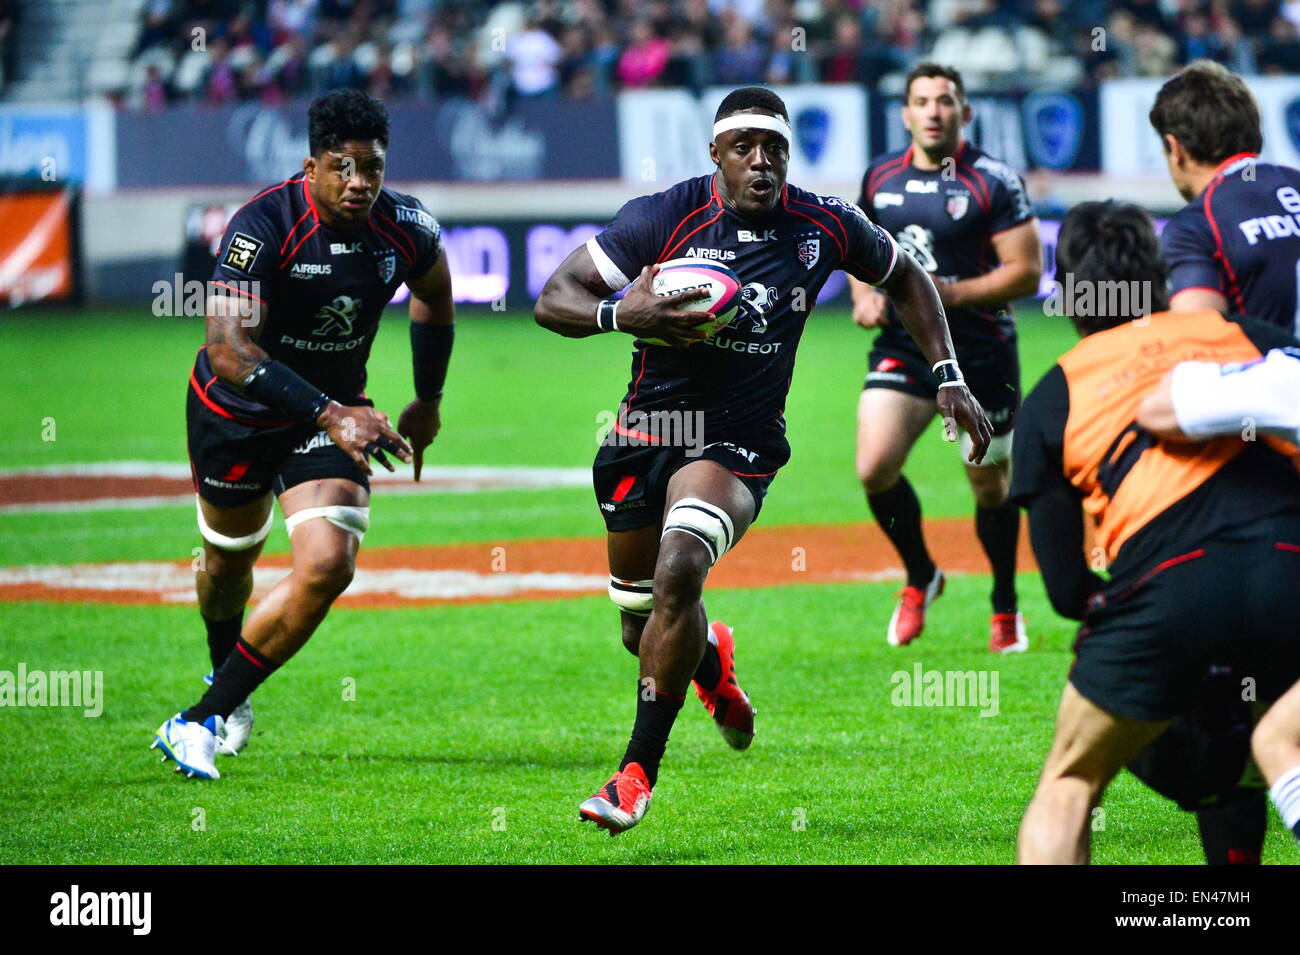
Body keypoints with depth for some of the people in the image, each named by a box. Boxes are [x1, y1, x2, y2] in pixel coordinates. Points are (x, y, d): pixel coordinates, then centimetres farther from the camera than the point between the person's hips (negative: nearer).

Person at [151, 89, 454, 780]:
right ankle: (227, 680, 53)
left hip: (334, 409, 2)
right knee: (230, 559, 20)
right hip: (235, 412, -2)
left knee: (328, 566, -19)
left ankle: (201, 722, -10)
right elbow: (228, 347, -36)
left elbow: (434, 297, 10)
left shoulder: (407, 229, -15)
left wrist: (429, 401, 18)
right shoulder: (266, 225, -28)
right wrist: (330, 415, -44)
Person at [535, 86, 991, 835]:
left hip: (740, 444, -1)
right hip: (647, 433, 1)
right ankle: (712, 660, 51)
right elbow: (554, 300, -12)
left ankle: (637, 775, -19)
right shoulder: (664, 218, -13)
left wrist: (950, 380, 8)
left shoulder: (824, 227, -6)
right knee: (641, 626, 10)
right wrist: (622, 314, -33)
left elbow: (906, 279, 14)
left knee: (679, 573, -28)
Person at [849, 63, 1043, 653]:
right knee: (875, 467, -14)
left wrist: (952, 294, -21)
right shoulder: (880, 177, 6)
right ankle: (920, 577, 11)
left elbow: (1026, 270, -11)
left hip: (982, 355, -3)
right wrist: (864, 296, 1)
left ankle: (1005, 606, 28)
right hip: (903, 349, 3)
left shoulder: (994, 183, -9)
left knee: (991, 487, 7)